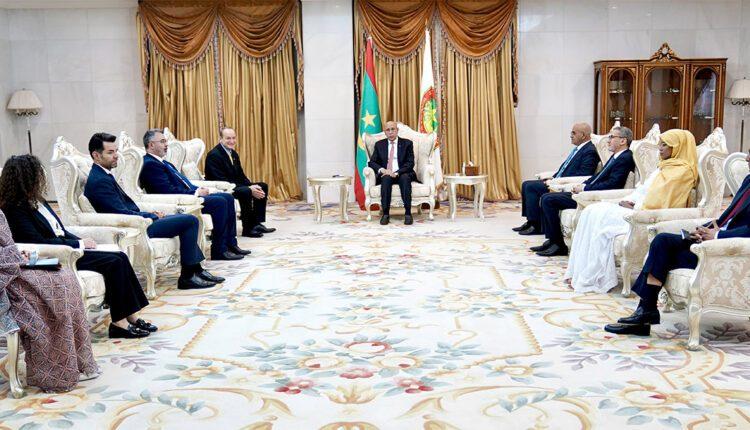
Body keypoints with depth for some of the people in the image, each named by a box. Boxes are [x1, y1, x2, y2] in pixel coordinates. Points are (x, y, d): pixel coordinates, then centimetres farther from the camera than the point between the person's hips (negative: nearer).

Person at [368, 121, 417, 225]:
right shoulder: (379, 144, 13)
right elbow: (372, 162, 7)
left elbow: (410, 163, -4)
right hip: (385, 175, 1)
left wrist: (397, 173, -20)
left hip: (402, 174, -1)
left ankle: (408, 213, -36)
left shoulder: (407, 143, 6)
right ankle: (385, 214, -34)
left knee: (405, 178, -35)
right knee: (386, 178, -33)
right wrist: (382, 170, -15)